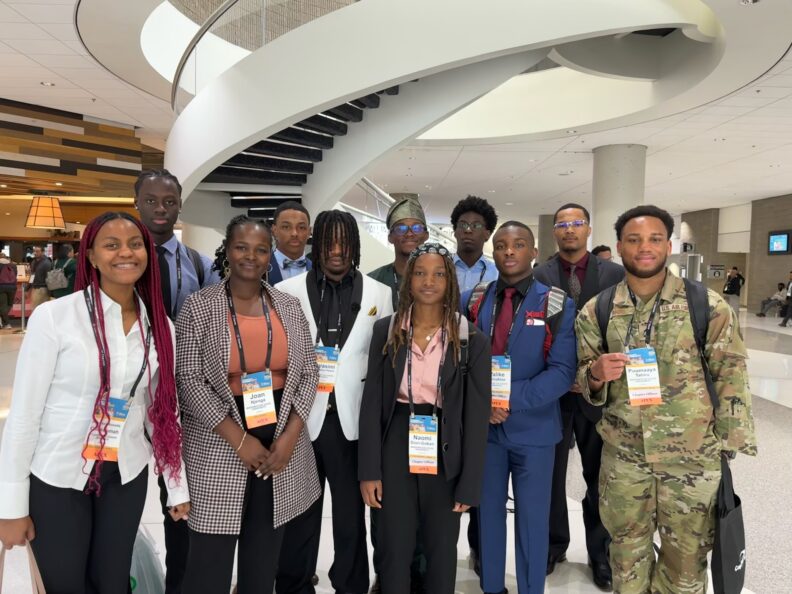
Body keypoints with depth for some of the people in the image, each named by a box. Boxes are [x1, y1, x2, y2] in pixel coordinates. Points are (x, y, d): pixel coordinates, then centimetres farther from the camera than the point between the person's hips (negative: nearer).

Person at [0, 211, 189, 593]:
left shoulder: (160, 326, -2)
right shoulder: (54, 316, -14)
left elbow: (164, 411, 5)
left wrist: (177, 487, 7)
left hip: (127, 477, 3)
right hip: (56, 476, -3)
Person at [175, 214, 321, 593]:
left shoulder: (289, 307, 5)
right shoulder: (198, 307, -4)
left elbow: (308, 373, 4)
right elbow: (188, 379, -9)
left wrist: (289, 435, -8)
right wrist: (239, 438, -14)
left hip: (281, 441, 3)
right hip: (219, 444, -3)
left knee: (264, 558, 15)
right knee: (211, 560, 6)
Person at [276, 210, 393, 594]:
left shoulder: (379, 293, 5)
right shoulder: (288, 290, 3)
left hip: (352, 420, 1)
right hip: (300, 418, 0)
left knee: (351, 514, 12)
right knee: (298, 514, 12)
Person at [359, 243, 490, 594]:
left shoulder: (472, 340, -5)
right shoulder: (385, 330, -1)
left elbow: (477, 415, -4)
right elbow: (371, 402, -1)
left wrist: (470, 483, -6)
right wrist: (369, 470, -5)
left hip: (446, 455, 0)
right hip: (396, 451, 1)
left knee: (442, 551, 16)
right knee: (393, 549, 12)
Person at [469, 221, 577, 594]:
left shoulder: (556, 304, -6)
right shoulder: (476, 301, 4)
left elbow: (562, 371, -13)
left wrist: (512, 400, -21)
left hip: (533, 428, -3)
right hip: (483, 425, 3)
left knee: (532, 517, 11)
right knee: (488, 510, 15)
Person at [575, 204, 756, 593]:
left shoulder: (708, 306, -8)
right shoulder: (596, 311, -1)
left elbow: (730, 377, -4)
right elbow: (583, 381, 4)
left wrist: (726, 446, -5)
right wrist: (596, 374, -18)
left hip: (692, 456, -1)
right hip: (622, 454, 2)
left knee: (686, 556, 16)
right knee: (627, 551, 18)